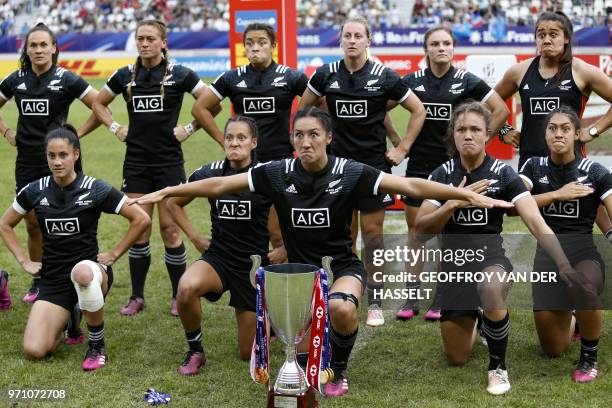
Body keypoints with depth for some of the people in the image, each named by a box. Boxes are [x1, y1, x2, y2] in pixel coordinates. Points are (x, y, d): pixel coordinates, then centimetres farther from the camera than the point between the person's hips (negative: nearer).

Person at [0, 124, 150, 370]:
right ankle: (67, 321, 20)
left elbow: (141, 220, -4)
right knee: (33, 351, -16)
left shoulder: (96, 190, -8)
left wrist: (114, 255, -5)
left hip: (90, 269, -3)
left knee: (82, 272, -43)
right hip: (52, 280, 3)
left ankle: (97, 347, -19)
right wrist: (24, 261, 7)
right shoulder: (35, 191, 0)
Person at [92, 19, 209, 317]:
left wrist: (189, 129, -6)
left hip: (169, 161, -3)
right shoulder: (126, 76, 6)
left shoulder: (179, 74, -4)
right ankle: (137, 296, 14)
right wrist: (115, 129, 9)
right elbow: (99, 103, 21)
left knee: (170, 229, 0)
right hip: (136, 163, 3)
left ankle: (179, 296, 11)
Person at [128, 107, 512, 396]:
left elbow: (411, 185, -16)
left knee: (341, 309, -34)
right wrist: (166, 192, -5)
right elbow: (220, 185, -4)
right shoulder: (278, 173, -9)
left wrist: (468, 194, -22)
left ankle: (339, 368, 1)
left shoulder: (350, 173, -14)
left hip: (342, 264, -2)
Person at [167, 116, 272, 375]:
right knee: (187, 287, -35)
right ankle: (195, 352, -10)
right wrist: (195, 238, 5)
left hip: (255, 265, -1)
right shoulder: (209, 174, -5)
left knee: (249, 354, 4)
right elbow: (174, 203, 12)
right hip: (218, 258, 1)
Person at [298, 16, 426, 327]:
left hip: (374, 164, -1)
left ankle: (374, 302, 9)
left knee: (372, 231, 1)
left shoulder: (384, 77, -5)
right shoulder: (326, 75, 0)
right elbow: (303, 109, 16)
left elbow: (417, 111, 4)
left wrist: (402, 148, 1)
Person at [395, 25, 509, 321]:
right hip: (418, 165, 2)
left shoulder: (467, 82, -2)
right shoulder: (412, 81, 3)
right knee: (415, 229, 4)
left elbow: (501, 110, 2)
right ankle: (412, 299, 11)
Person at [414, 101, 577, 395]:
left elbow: (536, 222, -21)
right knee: (456, 359, 7)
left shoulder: (503, 174, -11)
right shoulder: (442, 174, -5)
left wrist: (564, 264, -34)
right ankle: (473, 322, 45)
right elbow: (421, 229, -8)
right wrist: (453, 203, -24)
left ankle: (498, 366, -17)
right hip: (453, 263, 3)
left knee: (490, 289, -42)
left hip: (491, 257, -3)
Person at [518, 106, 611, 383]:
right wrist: (558, 194, -16)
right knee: (553, 349, 3)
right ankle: (572, 321, 42)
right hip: (547, 252, 3)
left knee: (582, 286, -42)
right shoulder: (534, 167, 4)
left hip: (584, 250, -2)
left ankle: (589, 357, -14)